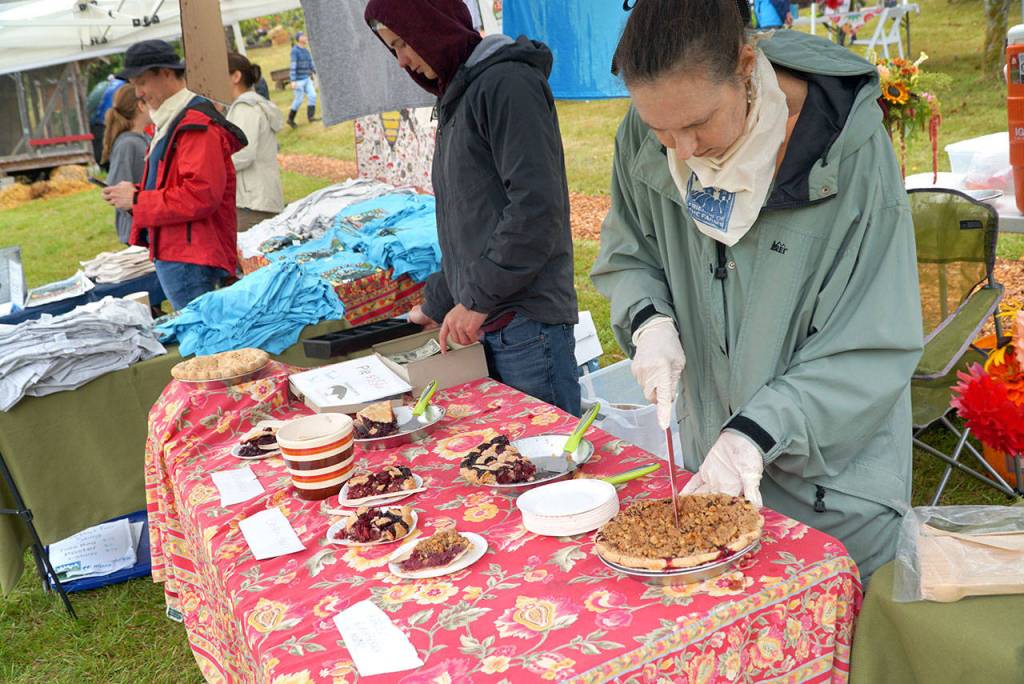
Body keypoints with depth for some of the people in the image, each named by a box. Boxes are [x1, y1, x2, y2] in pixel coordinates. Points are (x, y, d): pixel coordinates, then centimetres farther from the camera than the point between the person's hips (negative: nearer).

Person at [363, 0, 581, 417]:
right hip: (484, 325, 9)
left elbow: (537, 206, -20)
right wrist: (437, 303, 22)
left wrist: (478, 298, -16)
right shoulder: (458, 95, 18)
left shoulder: (507, 82, -10)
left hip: (527, 323, -9)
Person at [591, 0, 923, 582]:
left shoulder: (852, 149, -22)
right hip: (711, 449, 4)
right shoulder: (644, 138, -10)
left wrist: (757, 431, -26)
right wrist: (648, 319, -14)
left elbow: (875, 348, -18)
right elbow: (625, 252, 7)